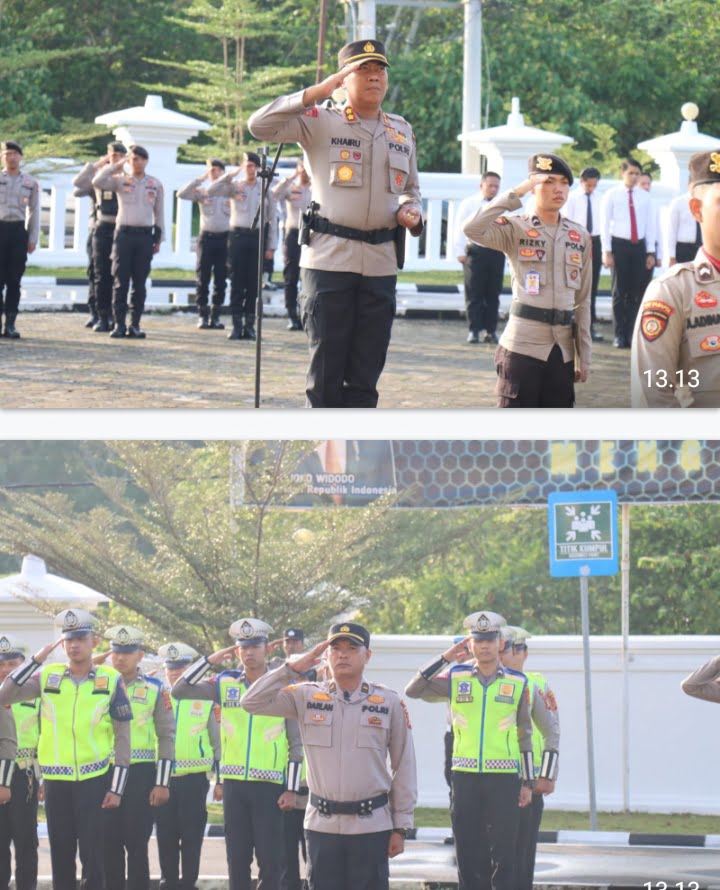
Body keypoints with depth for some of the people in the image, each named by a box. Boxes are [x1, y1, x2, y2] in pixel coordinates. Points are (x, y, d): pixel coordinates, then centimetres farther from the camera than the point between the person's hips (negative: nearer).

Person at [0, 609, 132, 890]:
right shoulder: (47, 676, 3)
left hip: (94, 779, -2)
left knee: (93, 856, -4)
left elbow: (123, 737, 1)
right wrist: (36, 659, -11)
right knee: (61, 856, 7)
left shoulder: (110, 680, -1)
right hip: (56, 780, 2)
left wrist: (117, 788, -3)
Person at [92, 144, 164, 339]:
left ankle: (135, 324, 8)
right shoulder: (120, 180, 5)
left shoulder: (155, 184, 10)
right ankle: (119, 324, 0)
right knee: (120, 281, -2)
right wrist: (115, 167, -7)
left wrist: (158, 238, 13)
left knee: (140, 283, 3)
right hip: (124, 233, -2)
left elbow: (159, 213, 15)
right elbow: (97, 182, -11)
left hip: (145, 235, 2)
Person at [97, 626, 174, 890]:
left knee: (137, 843, -1)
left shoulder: (155, 689, 2)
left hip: (141, 773, -2)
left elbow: (167, 737, 1)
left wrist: (162, 783, -4)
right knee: (110, 843, 4)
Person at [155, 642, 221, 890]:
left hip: (194, 778, -2)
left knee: (191, 837, 1)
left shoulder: (205, 699, 1)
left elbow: (217, 739, 6)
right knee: (166, 837, 5)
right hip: (163, 778, 2)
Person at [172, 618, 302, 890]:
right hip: (233, 785, 3)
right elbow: (179, 691, 3)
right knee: (237, 860, 7)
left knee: (271, 861, -4)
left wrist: (292, 789, -4)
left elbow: (296, 743, 1)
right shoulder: (225, 684, 6)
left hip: (269, 786, -3)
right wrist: (210, 660, -4)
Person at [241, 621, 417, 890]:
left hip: (371, 825, -1)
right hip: (322, 825, 1)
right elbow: (252, 702, -2)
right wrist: (294, 668, -7)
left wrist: (401, 826, 1)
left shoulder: (390, 703, 2)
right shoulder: (307, 697, 4)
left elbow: (404, 767, 4)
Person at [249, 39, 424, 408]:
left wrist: (411, 213, 2)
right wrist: (316, 93, -18)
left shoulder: (402, 131, 13)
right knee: (327, 368, -2)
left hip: (380, 263, 4)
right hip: (330, 257, -4)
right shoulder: (321, 122, -2)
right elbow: (260, 125, -15)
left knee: (365, 372, 6)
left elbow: (410, 189, 26)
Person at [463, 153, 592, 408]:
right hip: (522, 348, -4)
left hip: (562, 350, 4)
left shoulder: (580, 237, 10)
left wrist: (584, 357, 9)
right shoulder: (515, 229, -2)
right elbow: (473, 229, -23)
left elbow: (583, 301, 12)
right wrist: (516, 193, -16)